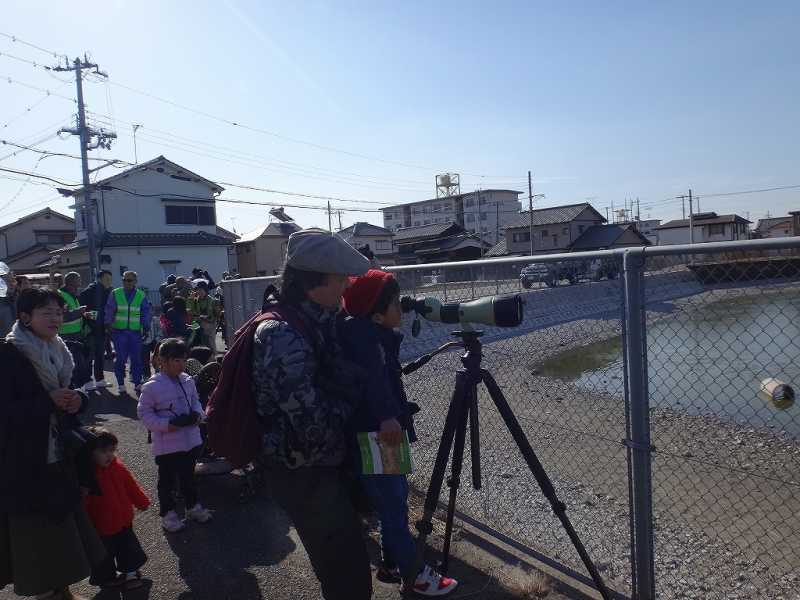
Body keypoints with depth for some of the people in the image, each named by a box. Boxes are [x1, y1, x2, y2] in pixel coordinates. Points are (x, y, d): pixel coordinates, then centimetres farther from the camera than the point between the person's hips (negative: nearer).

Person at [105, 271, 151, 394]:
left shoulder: (141, 296, 8)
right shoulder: (115, 294, 5)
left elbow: (146, 313, 9)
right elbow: (109, 311, 4)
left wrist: (146, 327, 0)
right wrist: (108, 324, -5)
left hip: (135, 332, 1)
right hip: (119, 331, -1)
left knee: (136, 358, 1)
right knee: (120, 358, -1)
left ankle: (137, 383, 8)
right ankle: (121, 384, 11)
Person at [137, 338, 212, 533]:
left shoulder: (188, 381, 1)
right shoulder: (152, 386, -16)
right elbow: (144, 413, -11)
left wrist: (197, 414, -6)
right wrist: (166, 425, -22)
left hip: (191, 441, 5)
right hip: (167, 444, -5)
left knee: (188, 475, 22)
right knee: (167, 480, 11)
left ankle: (193, 506, 38)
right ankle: (167, 512, 27)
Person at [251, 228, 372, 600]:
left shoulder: (316, 321, 0)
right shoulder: (284, 337, -28)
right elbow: (315, 425, -28)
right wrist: (349, 402, -12)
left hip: (323, 465, 8)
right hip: (305, 476, -8)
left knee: (345, 568, 25)